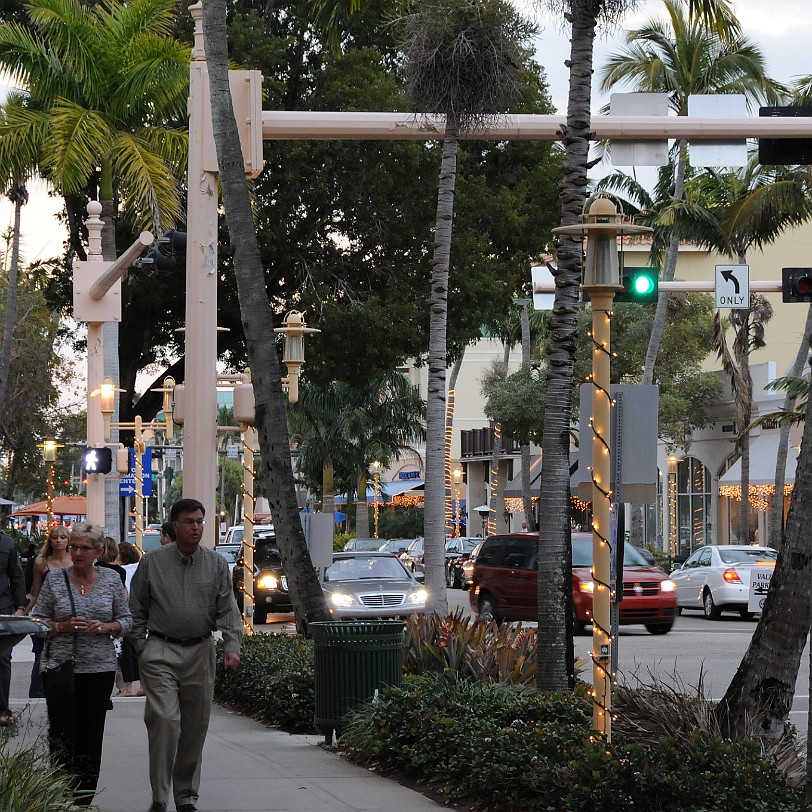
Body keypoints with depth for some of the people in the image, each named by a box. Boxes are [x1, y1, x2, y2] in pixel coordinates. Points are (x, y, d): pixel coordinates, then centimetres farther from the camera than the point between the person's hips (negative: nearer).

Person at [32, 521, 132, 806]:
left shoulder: (111, 579, 5)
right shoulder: (54, 580, 1)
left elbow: (126, 620, 10)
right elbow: (36, 621, 4)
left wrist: (106, 627, -10)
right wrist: (62, 627, -14)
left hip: (100, 668, 2)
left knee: (91, 736, 5)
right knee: (61, 735, -6)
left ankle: (84, 799, 13)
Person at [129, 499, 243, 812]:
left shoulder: (216, 564, 6)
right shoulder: (152, 563, 1)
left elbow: (228, 609, 2)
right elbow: (137, 610, 7)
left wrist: (232, 646, -12)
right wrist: (141, 649, 0)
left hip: (199, 653, 3)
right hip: (161, 652, -3)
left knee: (195, 727, 7)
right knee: (164, 721, -15)